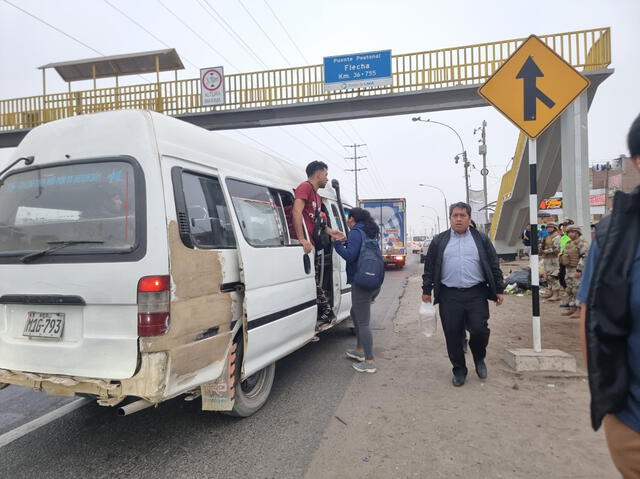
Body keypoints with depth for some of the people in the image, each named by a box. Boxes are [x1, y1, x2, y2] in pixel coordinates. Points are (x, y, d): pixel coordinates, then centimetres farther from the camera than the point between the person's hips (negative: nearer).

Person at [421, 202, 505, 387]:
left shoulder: (481, 239, 8)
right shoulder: (439, 241, 8)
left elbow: (494, 266, 9)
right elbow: (429, 268, 10)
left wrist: (499, 290, 5)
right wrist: (426, 290, 7)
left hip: (476, 295, 0)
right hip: (449, 296, 1)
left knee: (479, 330, -7)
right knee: (453, 336, 3)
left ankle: (479, 359, 24)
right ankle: (459, 370, 21)